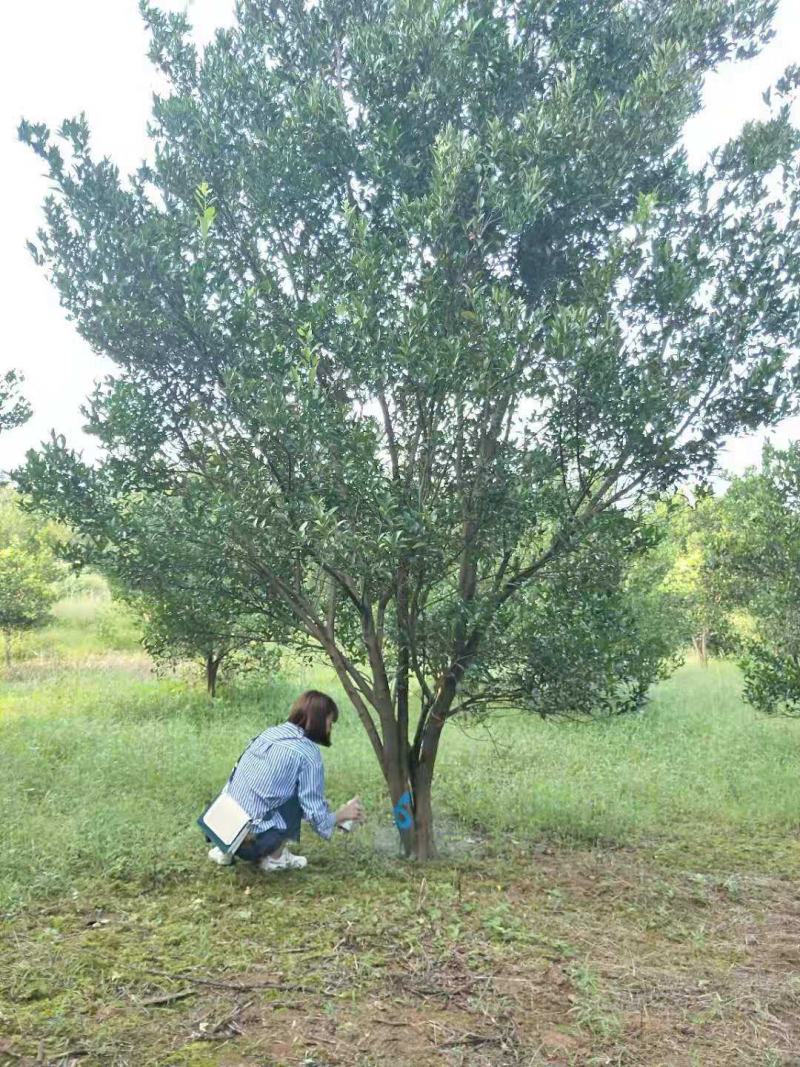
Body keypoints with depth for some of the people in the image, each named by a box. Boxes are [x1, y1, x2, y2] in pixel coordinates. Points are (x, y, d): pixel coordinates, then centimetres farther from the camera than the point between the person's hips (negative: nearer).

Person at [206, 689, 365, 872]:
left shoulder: (268, 734, 13)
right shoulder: (308, 753, -8)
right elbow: (317, 816, -8)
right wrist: (343, 814, 16)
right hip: (251, 840, -7)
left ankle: (225, 850, 18)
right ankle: (274, 857, 6)